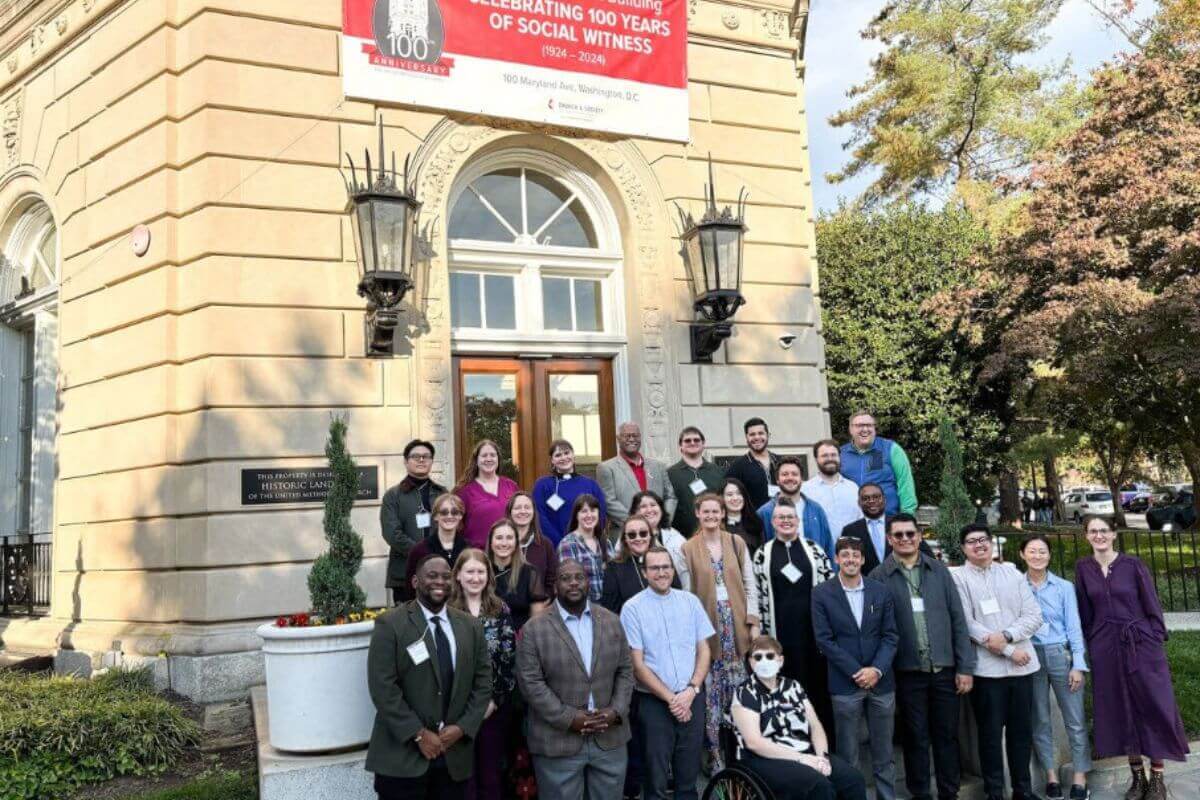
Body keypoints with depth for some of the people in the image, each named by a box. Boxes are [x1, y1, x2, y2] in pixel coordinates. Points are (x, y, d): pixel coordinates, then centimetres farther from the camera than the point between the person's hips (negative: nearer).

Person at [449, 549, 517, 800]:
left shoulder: (501, 610, 2)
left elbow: (511, 660, 1)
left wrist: (495, 700, -6)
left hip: (495, 706, 2)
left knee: (491, 774, 10)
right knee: (464, 776, 5)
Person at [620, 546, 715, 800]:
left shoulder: (690, 601, 5)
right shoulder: (633, 608, -6)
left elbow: (704, 650, 6)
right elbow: (637, 664, -7)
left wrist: (691, 691, -8)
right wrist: (670, 698, -11)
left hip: (692, 699, 3)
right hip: (654, 702, -3)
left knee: (689, 775, 12)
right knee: (656, 779, 7)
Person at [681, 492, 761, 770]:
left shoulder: (737, 544, 7)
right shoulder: (688, 549, 1)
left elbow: (750, 585, 7)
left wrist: (753, 622, 0)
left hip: (736, 624, 2)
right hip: (707, 627, -2)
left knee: (738, 690, 3)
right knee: (711, 695, -2)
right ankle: (715, 756, 8)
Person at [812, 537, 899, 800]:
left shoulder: (881, 591, 5)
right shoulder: (822, 594, -2)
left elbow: (891, 635, 4)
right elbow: (824, 639, -6)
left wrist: (877, 669, -10)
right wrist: (857, 672, -11)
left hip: (881, 681, 2)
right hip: (845, 683, -2)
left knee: (884, 753, 9)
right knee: (847, 755, 4)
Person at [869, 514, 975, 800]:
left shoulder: (939, 570, 4)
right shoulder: (878, 577, -3)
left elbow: (958, 620, 4)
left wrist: (966, 667, 0)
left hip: (945, 668, 2)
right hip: (908, 671, -2)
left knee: (947, 734, 10)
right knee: (916, 737, 9)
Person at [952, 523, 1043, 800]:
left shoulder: (1012, 573, 10)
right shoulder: (958, 577, -3)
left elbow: (1034, 615, 4)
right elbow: (967, 624, -10)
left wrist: (1006, 636, -13)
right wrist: (1009, 651, -11)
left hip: (1022, 665, 4)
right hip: (986, 668, -4)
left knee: (1022, 730, 11)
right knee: (991, 732, 4)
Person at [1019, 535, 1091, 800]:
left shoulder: (1064, 587, 1)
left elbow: (1074, 627, 0)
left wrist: (1078, 665, -5)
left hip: (1061, 655, 0)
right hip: (1030, 658, 1)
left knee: (1075, 720, 1)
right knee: (1040, 720, 8)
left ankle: (1080, 777, 11)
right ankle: (1051, 775, 19)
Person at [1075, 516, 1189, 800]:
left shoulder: (1133, 565, -3)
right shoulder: (1083, 568, 4)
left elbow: (1151, 605, -1)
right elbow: (1085, 611, 7)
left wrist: (1157, 639, -6)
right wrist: (1091, 644, 5)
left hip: (1141, 644, -2)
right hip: (1105, 649, 2)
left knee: (1153, 707, 0)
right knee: (1120, 711, 7)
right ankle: (1137, 776, 19)